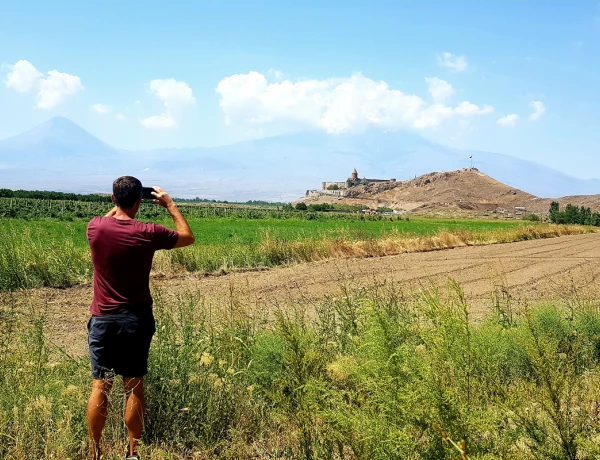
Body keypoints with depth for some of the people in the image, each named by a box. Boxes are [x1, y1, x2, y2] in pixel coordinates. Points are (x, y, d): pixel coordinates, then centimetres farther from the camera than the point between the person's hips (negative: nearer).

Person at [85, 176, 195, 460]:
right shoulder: (148, 233, -12)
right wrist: (169, 204, 11)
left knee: (100, 386, 8)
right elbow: (188, 237, 6)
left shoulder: (95, 228, -7)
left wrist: (118, 203, 20)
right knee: (133, 386, 8)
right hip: (137, 319, -1)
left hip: (103, 319, 1)